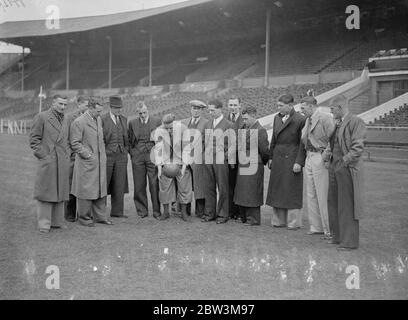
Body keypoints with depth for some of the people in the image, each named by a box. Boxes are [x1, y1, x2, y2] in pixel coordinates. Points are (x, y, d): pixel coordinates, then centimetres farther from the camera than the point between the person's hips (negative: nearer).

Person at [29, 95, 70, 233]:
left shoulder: (64, 120, 17)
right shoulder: (41, 117, -2)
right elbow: (34, 138, -5)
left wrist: (67, 156, 11)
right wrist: (42, 154, -11)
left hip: (63, 163, 6)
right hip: (47, 161, -6)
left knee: (60, 192, 9)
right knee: (45, 192, -2)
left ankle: (57, 221, 18)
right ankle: (44, 223, 4)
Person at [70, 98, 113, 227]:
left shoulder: (99, 120, 12)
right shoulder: (79, 122, -11)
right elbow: (74, 143, -12)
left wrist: (103, 155, 14)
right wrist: (88, 155, -14)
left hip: (100, 162, 7)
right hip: (86, 163, -7)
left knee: (101, 189, 10)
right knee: (86, 190, 1)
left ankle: (100, 216, 20)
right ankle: (84, 217, 13)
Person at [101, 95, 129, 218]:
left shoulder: (124, 119, 12)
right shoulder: (102, 119, -5)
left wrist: (126, 150, 11)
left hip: (121, 156, 5)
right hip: (106, 155, -5)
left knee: (119, 184, 5)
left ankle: (117, 211, 12)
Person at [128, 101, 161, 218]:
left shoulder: (157, 121, 6)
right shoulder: (132, 123, 11)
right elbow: (129, 140, 17)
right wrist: (132, 153, 6)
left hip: (152, 155, -2)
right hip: (137, 156, 2)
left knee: (154, 184, -3)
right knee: (139, 185, 3)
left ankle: (156, 211, 5)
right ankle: (142, 210, 14)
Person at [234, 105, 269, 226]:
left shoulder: (260, 131, -13)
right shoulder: (243, 128, 10)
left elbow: (264, 150, -9)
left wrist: (264, 162, 4)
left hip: (253, 167, -8)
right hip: (242, 166, 8)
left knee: (252, 194, -1)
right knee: (241, 193, 13)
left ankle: (253, 220, 9)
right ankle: (244, 218, 26)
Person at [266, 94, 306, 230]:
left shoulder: (300, 119, -10)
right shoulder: (277, 118, 12)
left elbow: (303, 143, -11)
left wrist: (299, 162, -14)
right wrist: (271, 157, 14)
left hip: (291, 159, -7)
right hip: (278, 159, 7)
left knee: (292, 190, 0)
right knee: (277, 189, 10)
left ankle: (294, 222, 10)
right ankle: (279, 220, 20)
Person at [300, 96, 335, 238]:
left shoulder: (325, 118, -12)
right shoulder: (308, 120, 15)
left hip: (321, 158, -9)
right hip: (309, 157, 9)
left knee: (323, 196, -4)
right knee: (311, 195, 13)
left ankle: (329, 230, 5)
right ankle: (316, 227, 23)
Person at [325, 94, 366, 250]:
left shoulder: (356, 122, -10)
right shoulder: (337, 122, 16)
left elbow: (358, 148, -16)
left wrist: (344, 161, -17)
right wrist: (328, 152, 6)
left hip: (347, 168, -9)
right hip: (334, 167, 9)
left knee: (347, 206, -3)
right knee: (333, 202, 14)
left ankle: (349, 241, 7)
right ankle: (338, 236, 27)